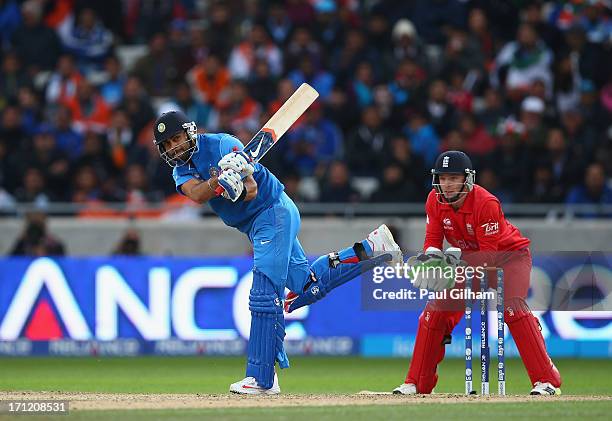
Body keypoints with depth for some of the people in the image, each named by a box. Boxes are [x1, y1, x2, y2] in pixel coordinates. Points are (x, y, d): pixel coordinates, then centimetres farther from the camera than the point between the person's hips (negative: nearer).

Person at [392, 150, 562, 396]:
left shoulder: (486, 204, -30)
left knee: (511, 306, -29)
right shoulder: (435, 201, -13)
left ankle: (547, 380, -29)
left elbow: (489, 255, -29)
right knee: (435, 310, -1)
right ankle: (417, 383, 9)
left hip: (510, 255, -6)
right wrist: (431, 256, -30)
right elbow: (433, 240, -8)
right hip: (470, 260, 6)